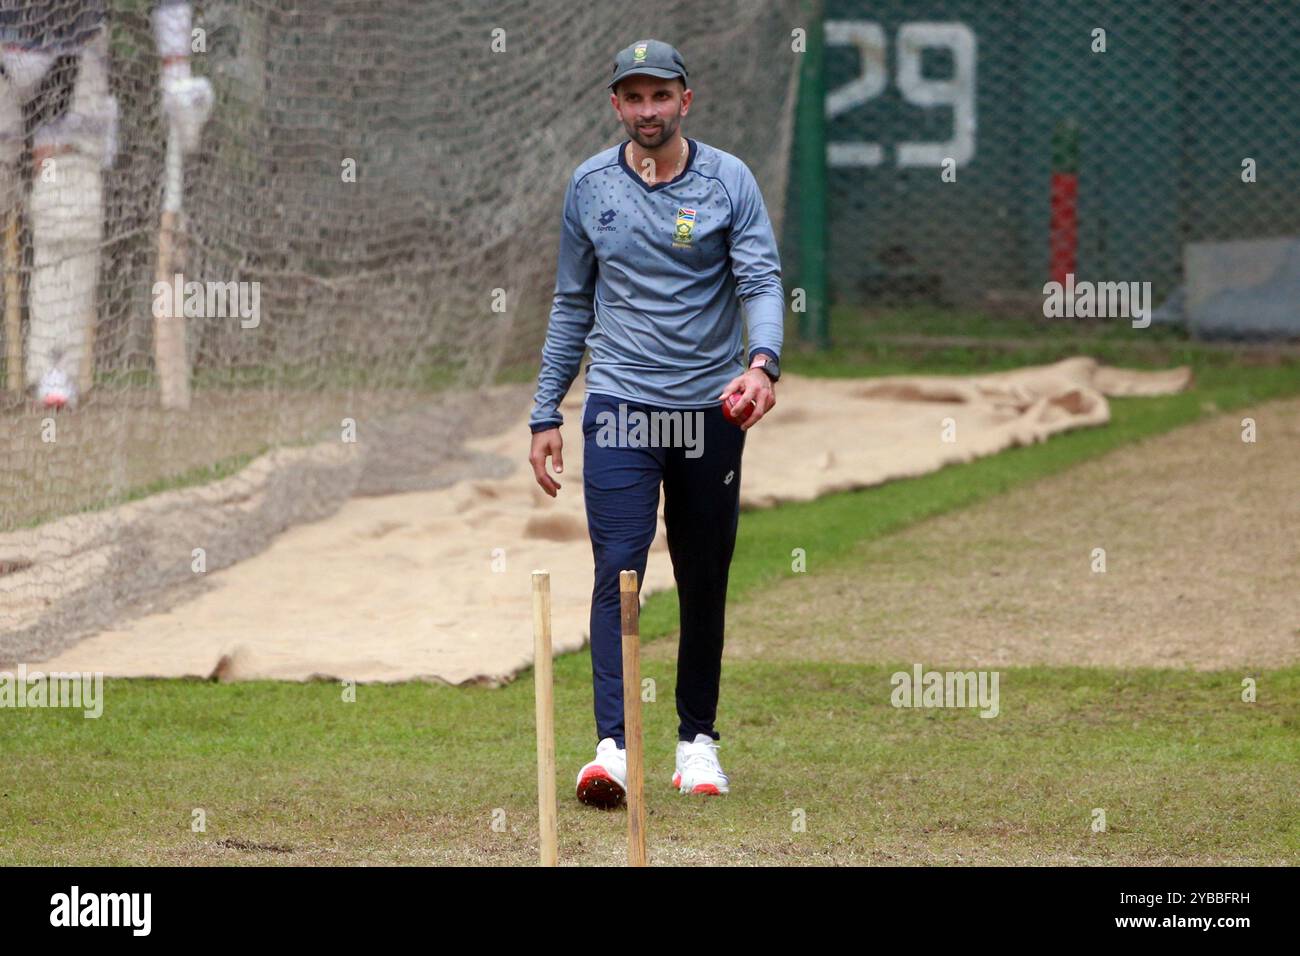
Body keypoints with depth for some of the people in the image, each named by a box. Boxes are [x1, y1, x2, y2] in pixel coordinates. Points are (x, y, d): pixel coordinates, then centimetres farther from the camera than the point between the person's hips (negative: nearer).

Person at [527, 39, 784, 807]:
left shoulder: (729, 181, -1)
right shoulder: (591, 187, 6)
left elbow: (763, 281, -10)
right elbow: (572, 304, 14)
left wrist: (762, 363, -30)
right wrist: (546, 412, 10)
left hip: (710, 408, 0)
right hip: (620, 404, 0)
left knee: (705, 580, 7)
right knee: (618, 567, -13)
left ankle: (697, 739, 20)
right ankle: (614, 746, -20)